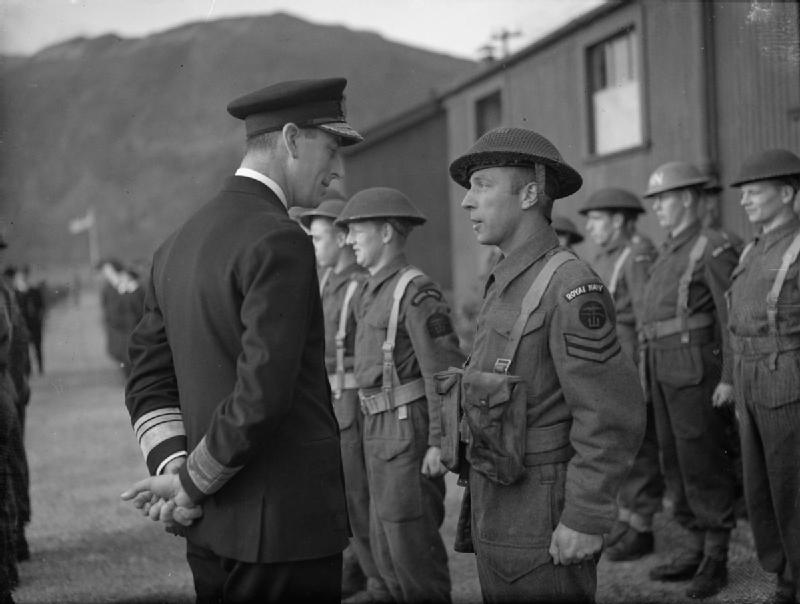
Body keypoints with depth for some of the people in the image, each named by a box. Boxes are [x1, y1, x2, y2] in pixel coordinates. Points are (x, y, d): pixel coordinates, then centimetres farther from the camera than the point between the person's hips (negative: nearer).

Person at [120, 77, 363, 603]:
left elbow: (148, 382, 12)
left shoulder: (178, 245, 13)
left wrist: (172, 469, 0)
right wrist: (190, 483, -9)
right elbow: (261, 396, -22)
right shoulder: (279, 243, -16)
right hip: (287, 527, -9)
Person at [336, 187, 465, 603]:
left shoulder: (416, 293, -14)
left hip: (410, 433, -9)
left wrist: (439, 443, -21)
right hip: (379, 433, 9)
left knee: (412, 544, -4)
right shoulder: (372, 293, 15)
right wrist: (373, 437, 19)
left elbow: (444, 372, -18)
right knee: (385, 546, 14)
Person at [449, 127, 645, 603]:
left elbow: (613, 413, -22)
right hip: (497, 524, 9)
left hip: (544, 536, -9)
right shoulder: (507, 288, 13)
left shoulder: (571, 285, -17)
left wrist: (586, 519, -22)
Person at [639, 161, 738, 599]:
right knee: (675, 462, 11)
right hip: (664, 373, 9)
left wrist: (729, 378, -18)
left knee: (704, 463, -5)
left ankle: (715, 561, 2)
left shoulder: (713, 249, -9)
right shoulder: (667, 254, 17)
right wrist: (647, 370, 18)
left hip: (697, 370, -9)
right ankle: (696, 549, 20)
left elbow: (733, 317, -14)